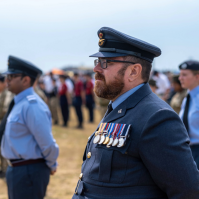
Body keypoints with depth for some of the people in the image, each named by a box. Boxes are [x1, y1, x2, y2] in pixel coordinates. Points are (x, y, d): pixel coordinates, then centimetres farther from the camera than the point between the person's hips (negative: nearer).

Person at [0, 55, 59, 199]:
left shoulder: (32, 105, -21)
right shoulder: (19, 103, 9)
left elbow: (48, 144, -22)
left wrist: (51, 166, -7)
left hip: (29, 172, -9)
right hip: (16, 170, 10)